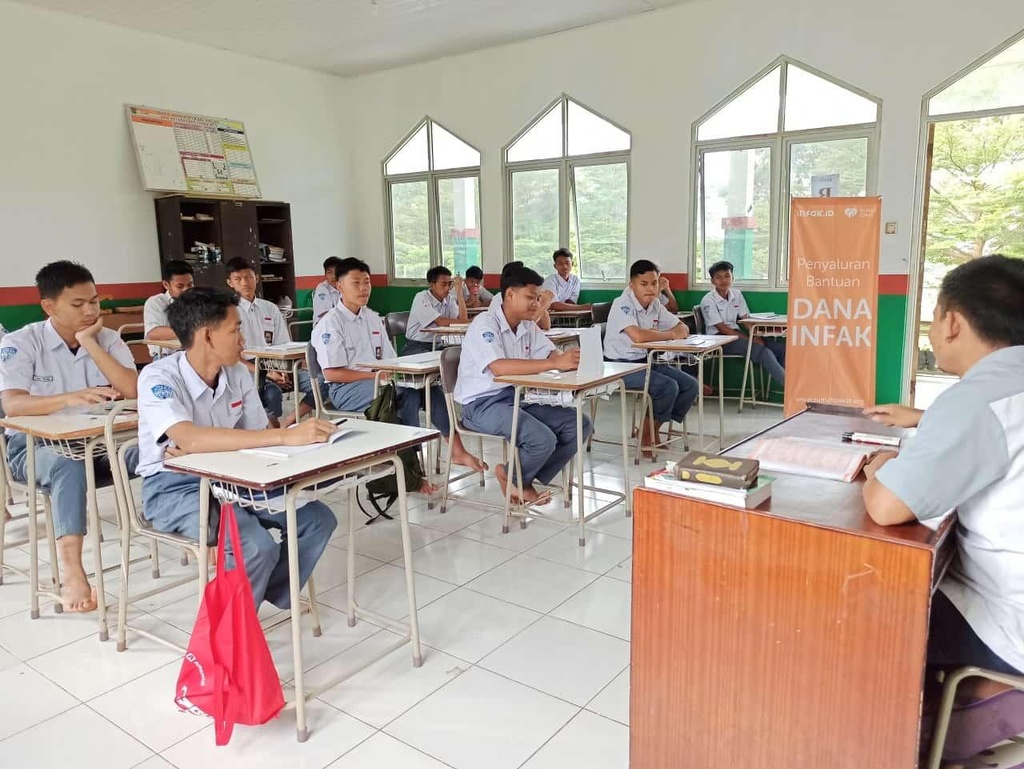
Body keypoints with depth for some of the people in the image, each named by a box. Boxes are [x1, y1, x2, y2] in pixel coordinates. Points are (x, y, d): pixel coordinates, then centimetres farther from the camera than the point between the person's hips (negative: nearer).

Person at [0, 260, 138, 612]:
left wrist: (89, 343, -16)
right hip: (34, 445, -3)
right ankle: (72, 573, -42)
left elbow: (133, 391, -15)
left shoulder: (108, 339, 1)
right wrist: (71, 398, -39)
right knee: (69, 465, -38)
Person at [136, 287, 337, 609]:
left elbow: (257, 438, -2)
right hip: (174, 487, -6)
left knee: (318, 519, -11)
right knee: (257, 546, -28)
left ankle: (267, 597, 9)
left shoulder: (238, 374, -2)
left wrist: (203, 450, -23)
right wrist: (287, 436, -44)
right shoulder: (159, 377, -20)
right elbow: (190, 439, -38)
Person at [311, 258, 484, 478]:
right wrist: (375, 375, -20)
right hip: (345, 389, -6)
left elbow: (389, 360, 15)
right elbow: (332, 373, -14)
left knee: (430, 390, -17)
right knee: (407, 395, -31)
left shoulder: (373, 318, 16)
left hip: (377, 382, 7)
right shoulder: (329, 324, -6)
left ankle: (457, 450, -14)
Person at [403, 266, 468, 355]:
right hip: (417, 346, -6)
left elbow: (462, 319, -10)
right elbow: (440, 322, -23)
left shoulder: (449, 298, 5)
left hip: (438, 346, 6)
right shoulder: (421, 298, -13)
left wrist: (459, 292, -11)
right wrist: (470, 321, -17)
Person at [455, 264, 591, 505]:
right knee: (543, 440, -28)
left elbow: (552, 355, 6)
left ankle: (526, 480, 8)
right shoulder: (485, 323, -16)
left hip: (517, 397, 8)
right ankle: (512, 478, 5)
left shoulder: (529, 327, 9)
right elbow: (499, 367, -31)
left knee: (579, 425, -4)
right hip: (482, 404, -8)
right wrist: (555, 363, -35)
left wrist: (570, 359, -21)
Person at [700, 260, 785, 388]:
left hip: (736, 334, 6)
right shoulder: (708, 301, -9)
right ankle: (788, 385, -31)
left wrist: (756, 336, -13)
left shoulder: (737, 294, 10)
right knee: (761, 350, -28)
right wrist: (749, 340, -18)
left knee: (780, 346, -14)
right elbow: (722, 328, -13)